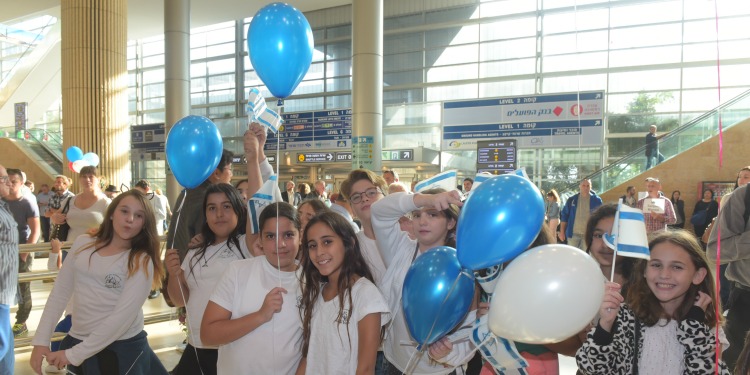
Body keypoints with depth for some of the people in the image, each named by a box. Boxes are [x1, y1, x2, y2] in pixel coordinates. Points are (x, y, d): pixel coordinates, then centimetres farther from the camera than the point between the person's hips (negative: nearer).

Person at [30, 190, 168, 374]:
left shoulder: (142, 262, -12)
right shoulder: (82, 244, 1)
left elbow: (123, 316, -18)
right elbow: (59, 293, 5)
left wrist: (75, 354, -18)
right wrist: (41, 340, -1)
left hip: (123, 347, -3)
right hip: (76, 340, 3)